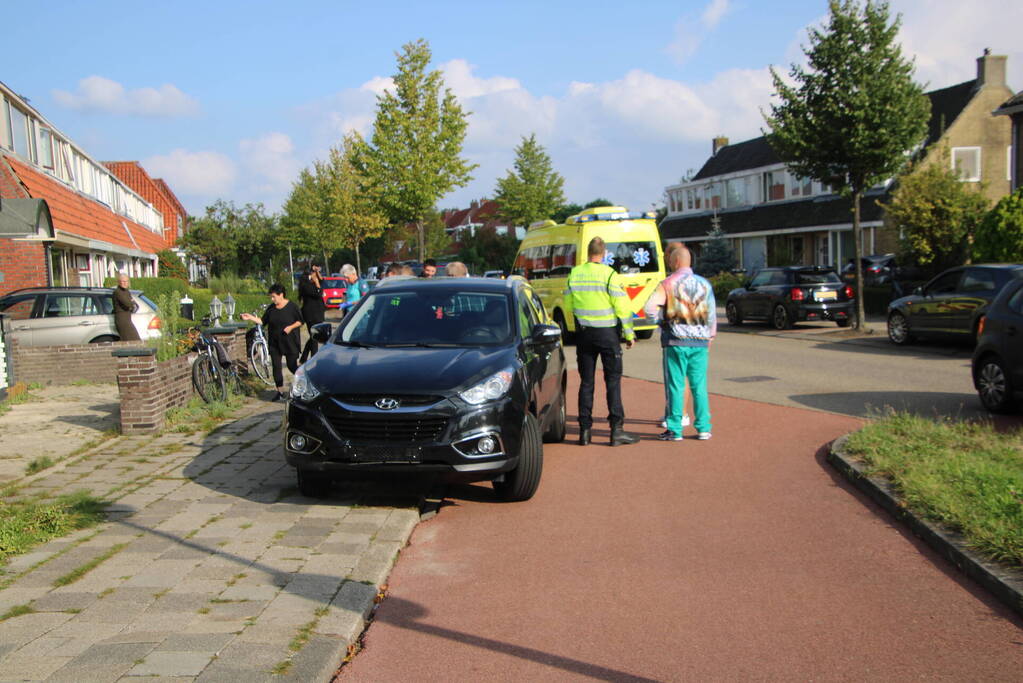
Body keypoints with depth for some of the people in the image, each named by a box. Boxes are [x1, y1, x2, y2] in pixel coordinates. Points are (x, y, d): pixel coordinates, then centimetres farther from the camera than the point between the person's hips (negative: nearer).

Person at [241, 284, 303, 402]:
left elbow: (300, 321, -3)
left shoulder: (291, 306, -7)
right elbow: (263, 321, 8)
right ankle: (280, 391, 10)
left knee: (292, 365, -2)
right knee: (276, 367, 3)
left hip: (290, 342, -5)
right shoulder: (271, 308, 6)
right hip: (274, 343, 5)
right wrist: (250, 317, -2)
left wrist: (291, 327, -18)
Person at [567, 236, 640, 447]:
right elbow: (622, 307, -11)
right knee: (613, 381, 1)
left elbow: (568, 305, 7)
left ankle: (585, 430, 8)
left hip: (583, 333, 4)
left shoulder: (574, 274, 1)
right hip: (607, 333, -4)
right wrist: (629, 334, -2)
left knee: (586, 382, 9)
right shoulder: (610, 275, -11)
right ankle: (616, 430, -2)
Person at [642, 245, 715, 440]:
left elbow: (649, 308, -16)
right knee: (699, 386, 9)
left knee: (675, 386, 2)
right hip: (700, 342, 3)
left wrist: (664, 317, 3)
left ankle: (675, 430, 4)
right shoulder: (704, 284, 7)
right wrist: (709, 338, 20)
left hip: (676, 342, -3)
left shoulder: (667, 284, -5)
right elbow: (711, 314, 10)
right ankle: (703, 428, 10)